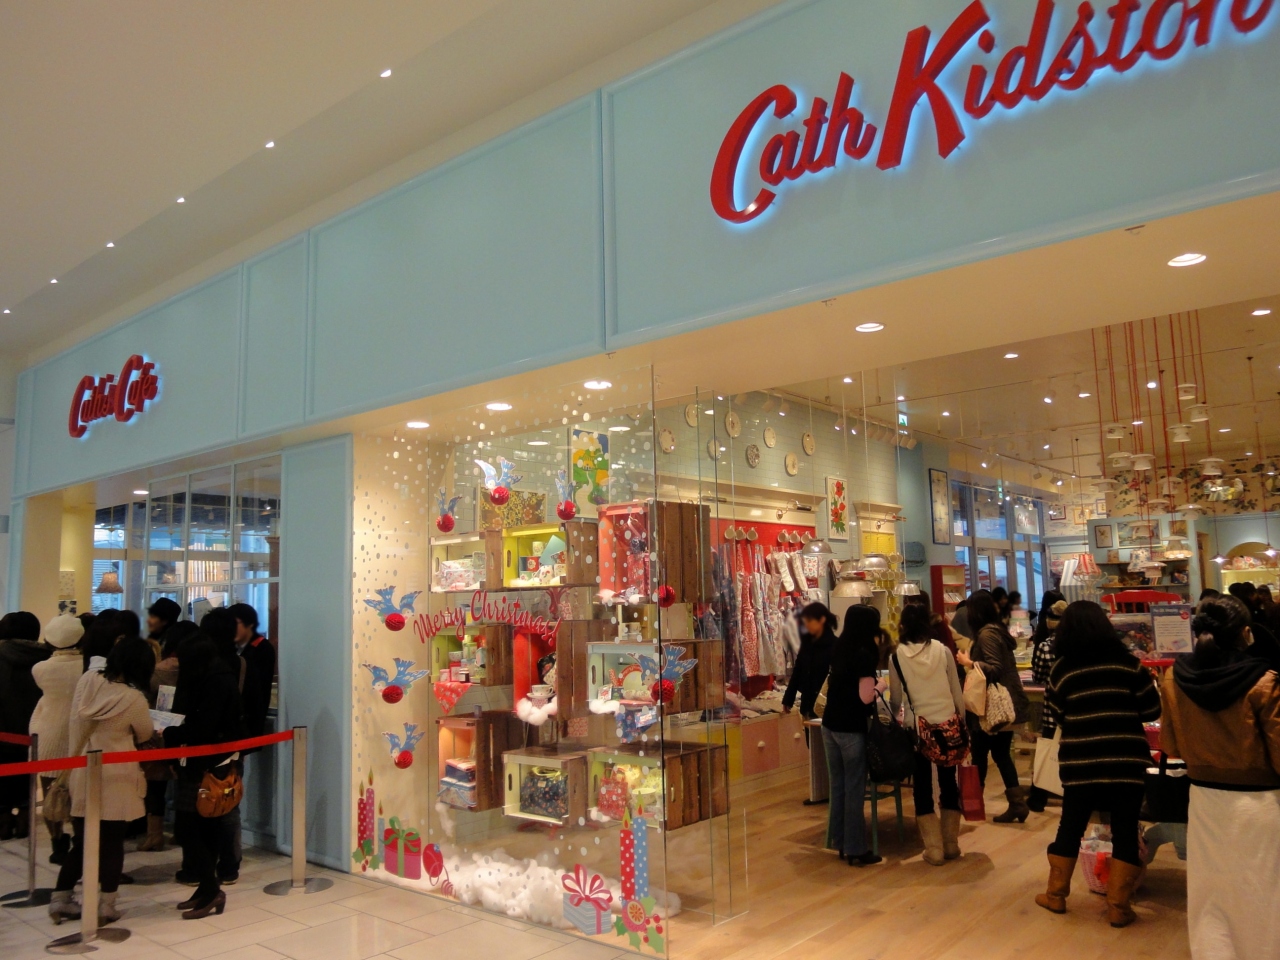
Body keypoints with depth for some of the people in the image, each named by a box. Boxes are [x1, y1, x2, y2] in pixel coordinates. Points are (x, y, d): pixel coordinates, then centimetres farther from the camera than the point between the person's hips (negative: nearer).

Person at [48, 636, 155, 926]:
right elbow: (145, 736, -1)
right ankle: (106, 906, 12)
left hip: (81, 774, 5)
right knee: (112, 842, 7)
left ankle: (60, 899, 22)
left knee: (80, 840, 17)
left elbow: (74, 723, 9)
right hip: (113, 778, -5)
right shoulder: (133, 698, -19)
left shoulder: (88, 679, -6)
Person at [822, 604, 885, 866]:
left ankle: (839, 841, 23)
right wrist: (879, 686, -1)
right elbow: (866, 697, -19)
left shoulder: (838, 650, 8)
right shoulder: (864, 655, -15)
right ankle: (855, 849, 10)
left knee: (838, 785, 14)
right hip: (852, 729, -7)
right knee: (854, 789, 2)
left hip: (830, 725, 7)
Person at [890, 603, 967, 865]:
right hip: (948, 725, 2)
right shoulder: (943, 651, -3)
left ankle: (934, 849, 11)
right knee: (948, 784, 14)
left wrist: (897, 714, 22)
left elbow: (896, 701, 0)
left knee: (922, 788, 9)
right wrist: (962, 724, 14)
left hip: (917, 729, -2)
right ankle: (951, 844, 23)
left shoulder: (897, 657, -6)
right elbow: (957, 693, 2)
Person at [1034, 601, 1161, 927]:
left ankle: (1056, 894, 24)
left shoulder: (1062, 669, -3)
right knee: (1125, 832, 10)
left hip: (1080, 762, 1)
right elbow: (1152, 711, 0)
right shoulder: (1128, 663, -6)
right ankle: (1118, 906, 13)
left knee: (1071, 827, 14)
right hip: (1125, 760, -1)